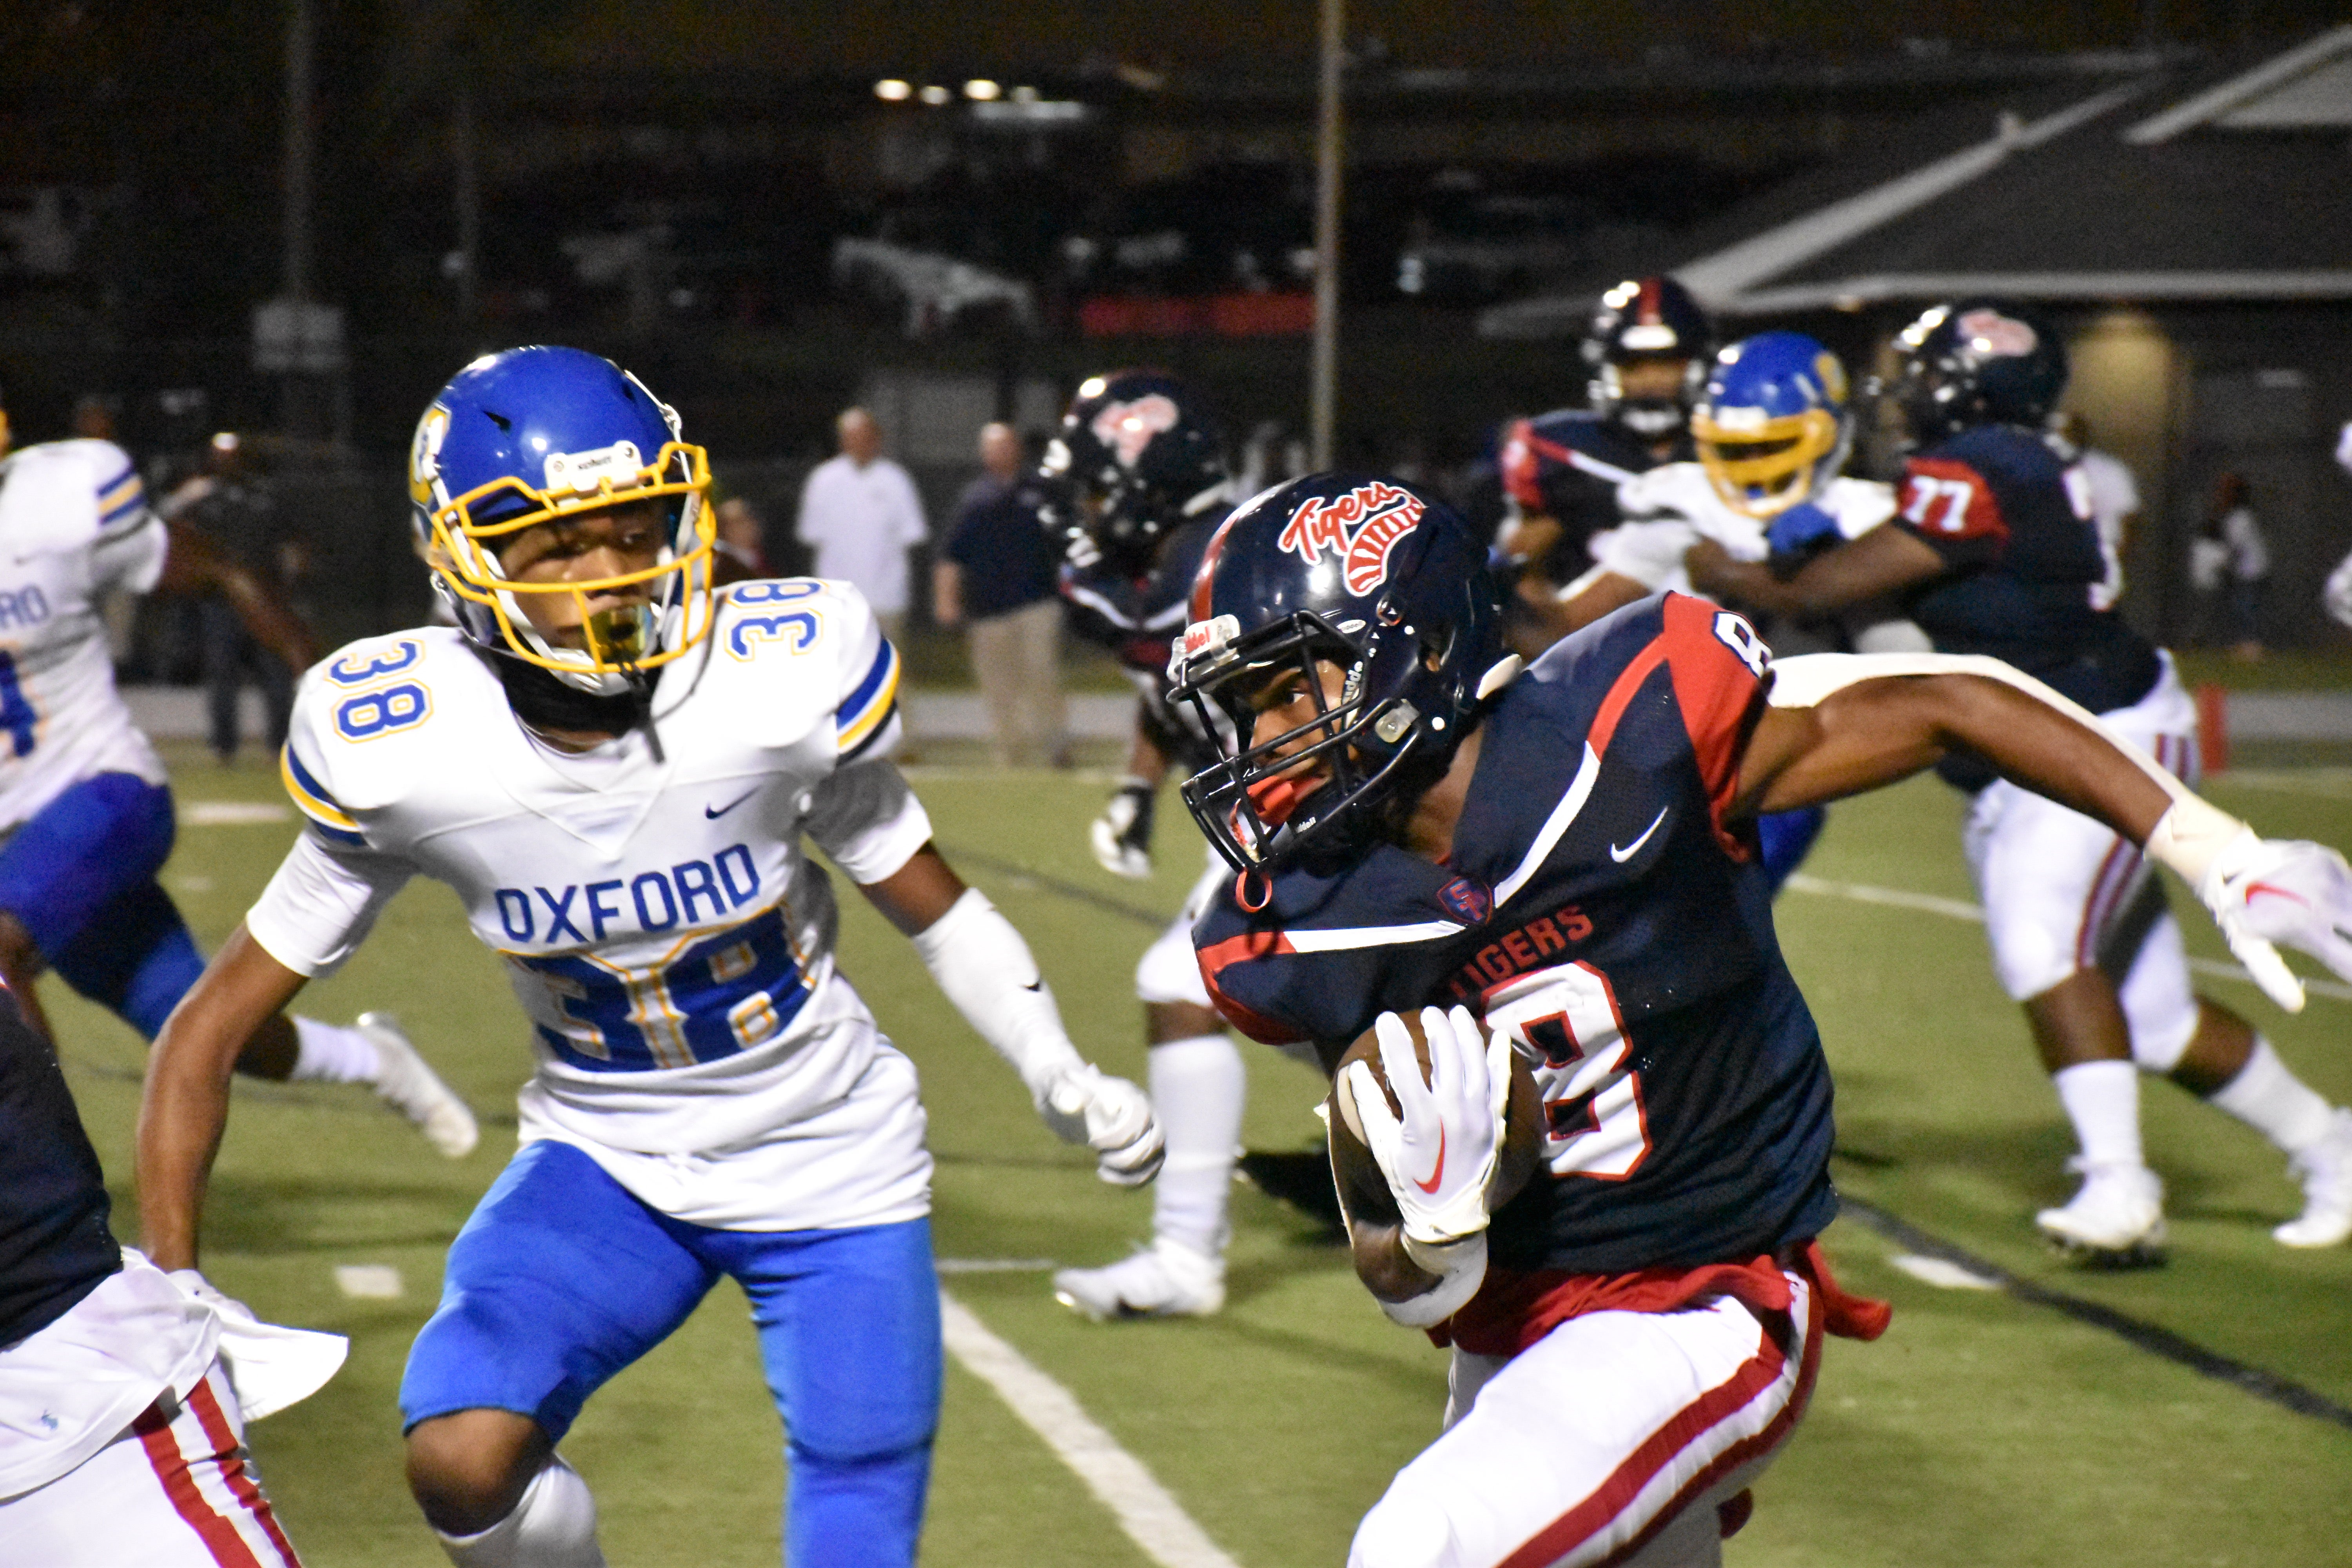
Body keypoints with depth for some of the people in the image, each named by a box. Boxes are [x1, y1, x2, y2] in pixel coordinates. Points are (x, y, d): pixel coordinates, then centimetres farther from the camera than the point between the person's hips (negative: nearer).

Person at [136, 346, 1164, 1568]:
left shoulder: (783, 680, -21)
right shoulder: (399, 751, -18)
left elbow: (929, 905, -3)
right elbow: (215, 1024, -8)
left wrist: (1062, 1078, -17)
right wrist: (166, 1292, -14)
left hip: (830, 1169, 0)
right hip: (606, 1166, 0)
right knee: (461, 1456, -24)